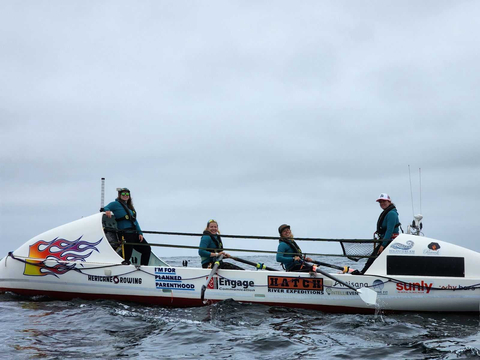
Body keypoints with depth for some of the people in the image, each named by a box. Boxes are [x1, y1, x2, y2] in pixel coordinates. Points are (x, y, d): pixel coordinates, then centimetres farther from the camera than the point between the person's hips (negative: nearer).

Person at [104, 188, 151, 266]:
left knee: (147, 249, 8)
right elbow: (105, 208, -7)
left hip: (134, 233, 8)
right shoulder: (116, 204, 2)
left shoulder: (130, 206, 21)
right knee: (127, 256, -15)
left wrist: (140, 233, 9)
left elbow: (134, 220, 18)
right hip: (125, 234, -8)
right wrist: (107, 211, -31)